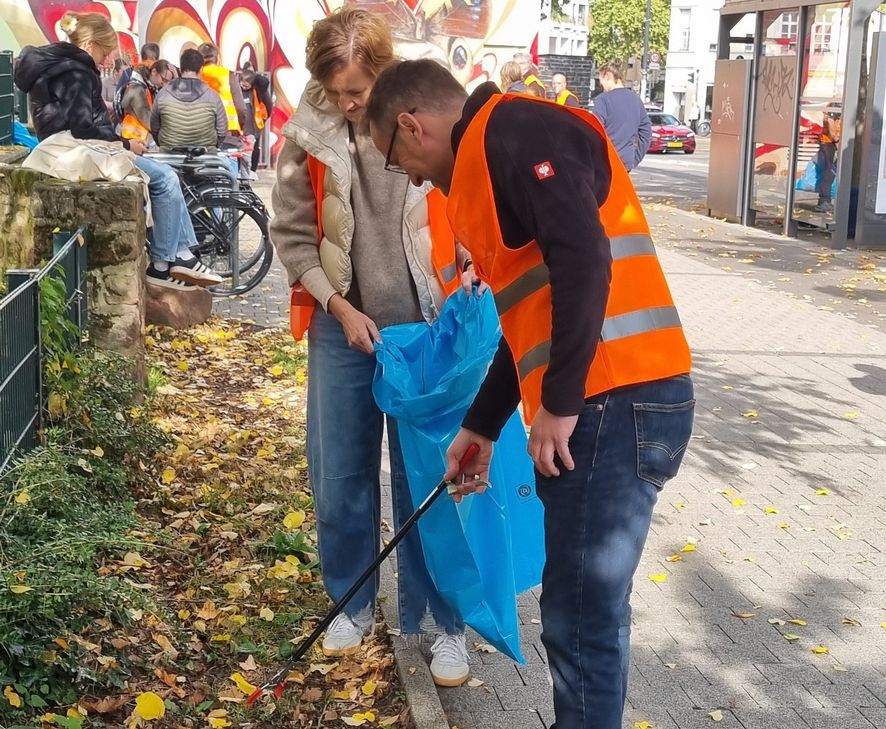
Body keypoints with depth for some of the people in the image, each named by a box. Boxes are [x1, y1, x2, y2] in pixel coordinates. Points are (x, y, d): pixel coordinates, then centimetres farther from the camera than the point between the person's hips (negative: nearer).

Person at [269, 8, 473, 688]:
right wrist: (339, 307, -6)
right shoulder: (308, 133, -6)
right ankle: (352, 604, 32)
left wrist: (470, 276, -11)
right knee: (341, 479, 11)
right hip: (343, 328, 2)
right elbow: (292, 233, 1)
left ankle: (443, 621, 20)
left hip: (425, 329, -2)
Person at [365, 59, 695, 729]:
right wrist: (482, 427, 31)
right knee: (584, 609, 16)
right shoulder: (487, 164, 24)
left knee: (581, 618, -2)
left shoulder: (514, 130, -7)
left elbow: (585, 259, -21)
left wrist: (559, 402, -18)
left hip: (614, 402, -10)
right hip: (599, 405, 10)